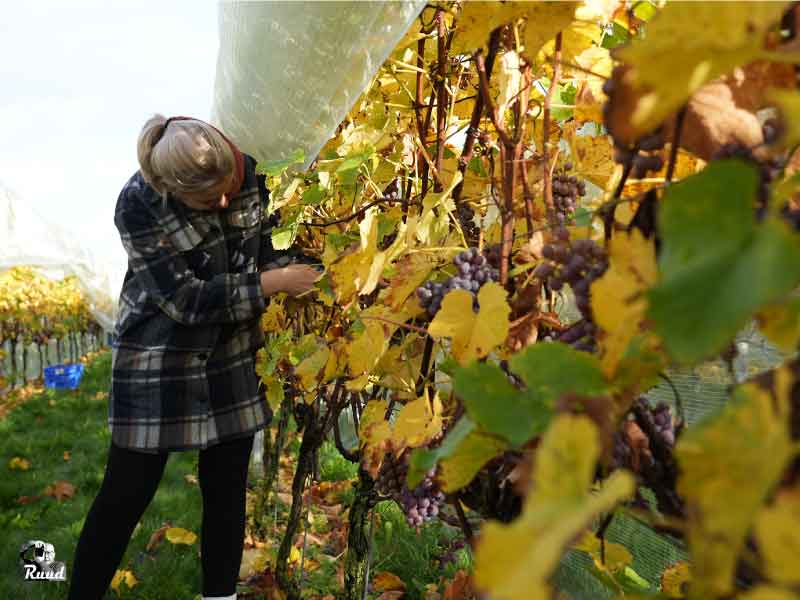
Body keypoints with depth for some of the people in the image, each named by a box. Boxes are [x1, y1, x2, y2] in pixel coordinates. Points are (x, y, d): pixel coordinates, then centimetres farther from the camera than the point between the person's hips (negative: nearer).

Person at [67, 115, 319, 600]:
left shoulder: (246, 172, -8)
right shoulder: (138, 204, -21)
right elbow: (185, 299, -23)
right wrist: (271, 284, -21)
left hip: (231, 359, 4)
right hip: (159, 362, -4)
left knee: (228, 488, 12)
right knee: (128, 493, 5)